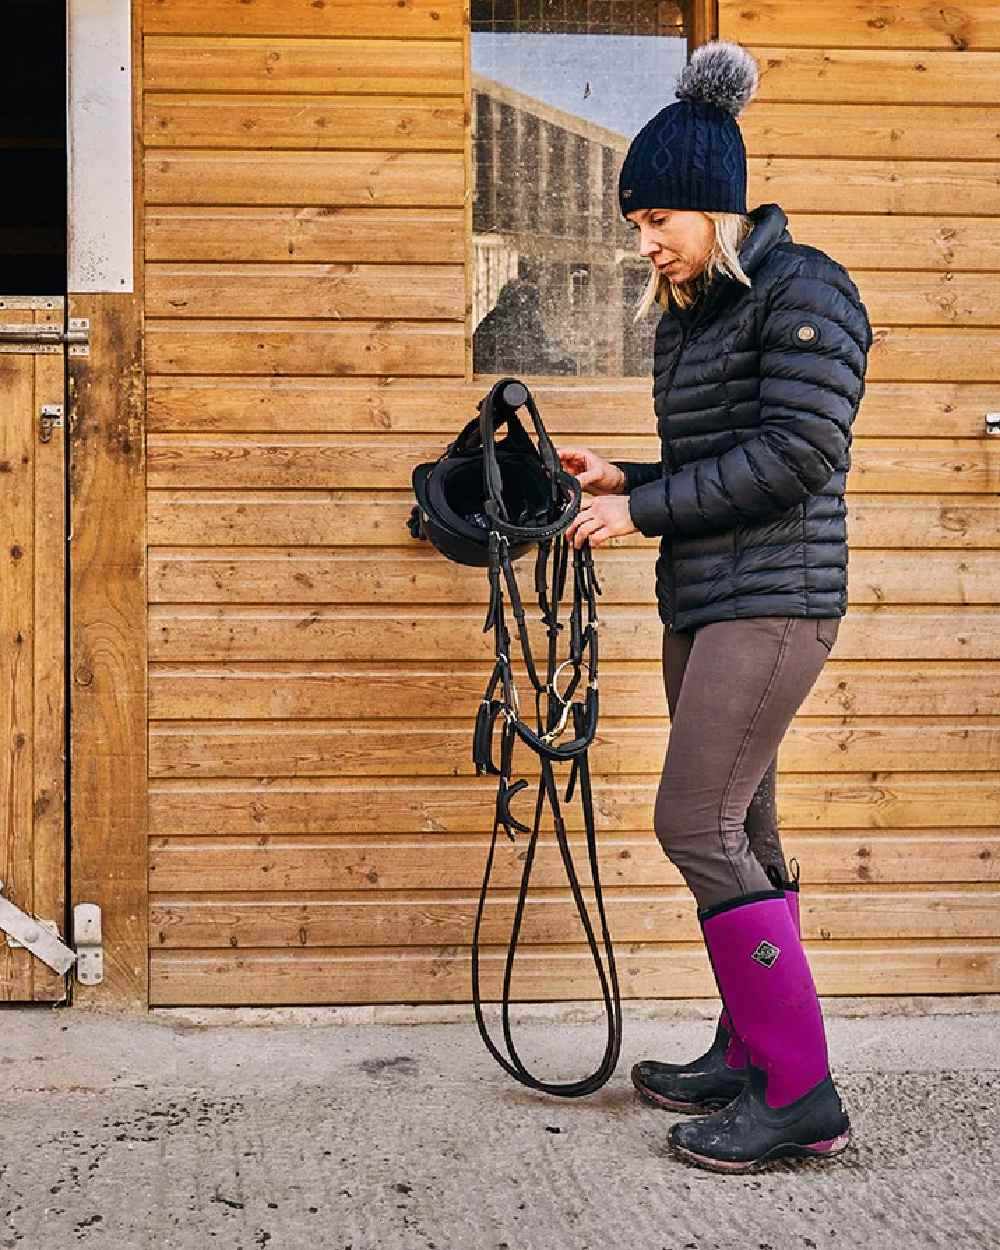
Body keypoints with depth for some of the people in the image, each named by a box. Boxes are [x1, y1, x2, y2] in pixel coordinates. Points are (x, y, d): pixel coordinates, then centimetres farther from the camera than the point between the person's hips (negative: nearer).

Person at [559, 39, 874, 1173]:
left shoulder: (801, 292, -9)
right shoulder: (685, 314, 17)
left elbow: (794, 453, -19)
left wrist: (642, 509, -17)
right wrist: (624, 480, 6)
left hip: (773, 599, -9)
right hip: (703, 603, 9)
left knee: (697, 824, -14)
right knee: (738, 835, 12)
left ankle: (801, 1096, -8)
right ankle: (748, 1057, 23)